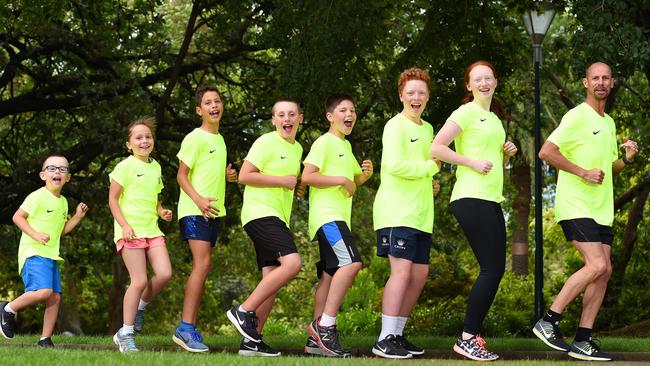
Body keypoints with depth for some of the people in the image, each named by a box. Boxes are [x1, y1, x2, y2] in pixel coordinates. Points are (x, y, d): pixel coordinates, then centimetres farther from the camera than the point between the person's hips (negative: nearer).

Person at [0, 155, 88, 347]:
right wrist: (35, 234, -19)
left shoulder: (63, 201, 17)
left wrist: (77, 217, 13)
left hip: (51, 255, 8)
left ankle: (45, 339, 8)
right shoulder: (38, 196, -7)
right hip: (33, 252, -8)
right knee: (44, 291, -24)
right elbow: (17, 217, -9)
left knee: (55, 297, 1)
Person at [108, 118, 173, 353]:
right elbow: (113, 199, -7)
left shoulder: (155, 167, 14)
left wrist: (161, 211, 6)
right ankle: (126, 335, 0)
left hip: (152, 229, 6)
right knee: (140, 280, -10)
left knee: (164, 274, -10)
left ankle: (140, 307, 17)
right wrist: (124, 225, -16)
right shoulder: (126, 166, -6)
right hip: (131, 231, -6)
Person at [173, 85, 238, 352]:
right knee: (203, 263, -19)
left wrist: (227, 175, 5)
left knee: (201, 266, 7)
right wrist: (198, 199, -25)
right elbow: (182, 175, -10)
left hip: (214, 211, 9)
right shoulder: (195, 138, -8)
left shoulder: (219, 139, 17)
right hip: (194, 210, -9)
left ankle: (189, 329, 9)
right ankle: (186, 327, -22)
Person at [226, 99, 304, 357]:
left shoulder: (297, 148, 18)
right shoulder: (266, 143, -7)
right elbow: (245, 176, -13)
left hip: (278, 218, 9)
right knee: (292, 263, -24)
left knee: (272, 278, 2)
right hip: (260, 213, -9)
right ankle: (244, 311, -18)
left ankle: (251, 340, 3)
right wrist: (282, 181, -14)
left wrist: (296, 186, 11)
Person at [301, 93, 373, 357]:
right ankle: (326, 325, -24)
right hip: (326, 215, -10)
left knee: (329, 276, 7)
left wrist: (365, 174, 11)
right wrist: (341, 180, -16)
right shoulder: (324, 142, -7)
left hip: (340, 219, 10)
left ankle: (317, 339, 8)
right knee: (351, 262, -25)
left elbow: (353, 181, 33)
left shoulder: (346, 146, 21)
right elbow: (307, 177, -17)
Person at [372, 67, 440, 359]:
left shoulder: (427, 129, 18)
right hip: (396, 211, -9)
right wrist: (429, 168, -8)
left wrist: (428, 180, 7)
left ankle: (397, 333, 16)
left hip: (421, 214, 9)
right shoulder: (396, 126, -7)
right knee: (402, 270, -15)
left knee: (419, 274, 7)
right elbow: (395, 165, -19)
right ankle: (385, 339, -14)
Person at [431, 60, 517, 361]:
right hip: (471, 198, -9)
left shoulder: (495, 118, 20)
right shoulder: (466, 113, -5)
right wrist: (472, 162, -18)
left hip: (491, 200, 9)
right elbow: (436, 148, -16)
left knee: (495, 269, 6)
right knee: (492, 269, -12)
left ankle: (472, 335, 11)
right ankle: (467, 339, -8)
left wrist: (506, 153, 10)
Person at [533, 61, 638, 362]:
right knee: (597, 265, -19)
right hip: (576, 206, -8)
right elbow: (546, 151, -17)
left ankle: (583, 341, 5)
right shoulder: (577, 116, -9)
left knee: (604, 271, 1)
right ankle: (548, 322, -11)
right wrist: (583, 172, -19)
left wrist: (627, 158, 5)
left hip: (600, 209, 8)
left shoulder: (609, 123, 17)